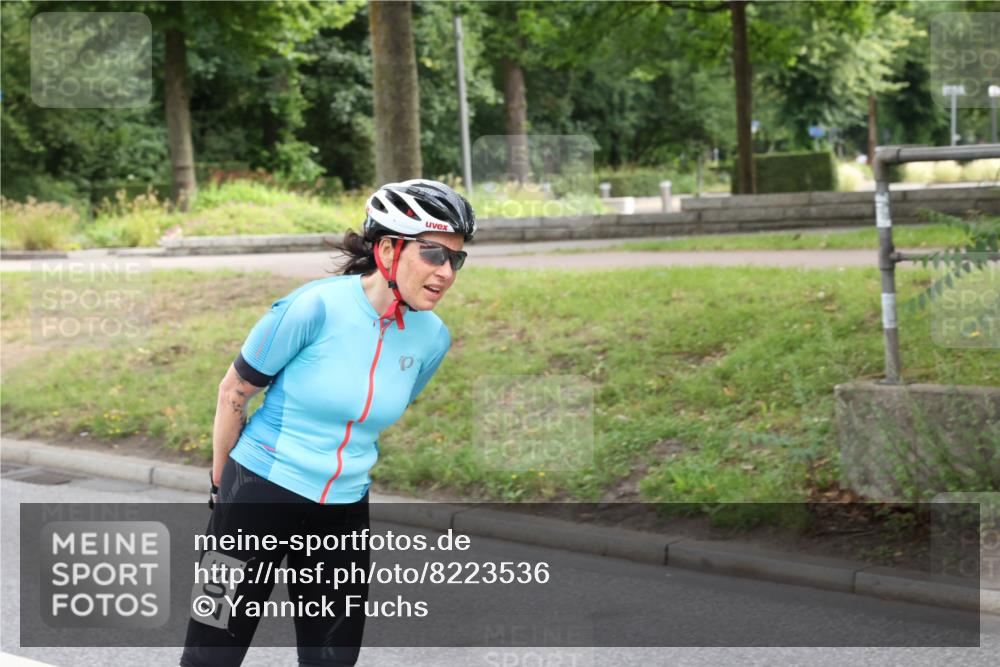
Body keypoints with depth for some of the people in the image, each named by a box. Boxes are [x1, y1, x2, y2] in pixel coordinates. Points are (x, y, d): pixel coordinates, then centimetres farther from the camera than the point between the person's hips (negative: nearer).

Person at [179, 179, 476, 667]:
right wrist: (223, 483, 4)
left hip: (343, 510, 5)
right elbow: (234, 392, -7)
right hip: (259, 497, -5)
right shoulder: (317, 306, -20)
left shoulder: (432, 338, -5)